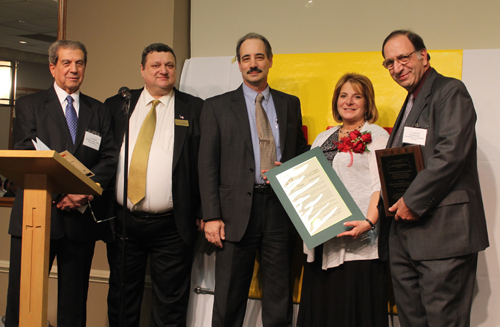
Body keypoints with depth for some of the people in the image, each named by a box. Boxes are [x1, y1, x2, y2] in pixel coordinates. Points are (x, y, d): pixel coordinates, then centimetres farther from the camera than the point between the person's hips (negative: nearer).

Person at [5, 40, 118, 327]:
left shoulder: (100, 111, 14)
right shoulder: (29, 106, 7)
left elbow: (110, 158, 4)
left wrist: (86, 190, -14)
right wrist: (60, 193, -17)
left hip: (81, 219, 2)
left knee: (74, 301, 9)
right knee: (22, 298, 0)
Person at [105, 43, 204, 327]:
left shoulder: (195, 109, 2)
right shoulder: (117, 106, 10)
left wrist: (203, 213, -7)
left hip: (172, 227, -2)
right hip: (122, 221, 3)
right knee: (121, 303, 15)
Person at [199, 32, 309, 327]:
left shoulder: (290, 104, 14)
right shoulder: (217, 106, 6)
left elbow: (302, 153, 19)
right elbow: (208, 165, 1)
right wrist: (211, 216, -8)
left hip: (281, 208, 2)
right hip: (237, 212, -2)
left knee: (280, 300, 8)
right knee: (229, 300, 5)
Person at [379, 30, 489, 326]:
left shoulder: (451, 92, -7)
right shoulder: (412, 102, 22)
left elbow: (451, 154, -20)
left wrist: (412, 202, -15)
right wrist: (375, 213, 11)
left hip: (442, 232, -9)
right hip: (405, 234, 9)